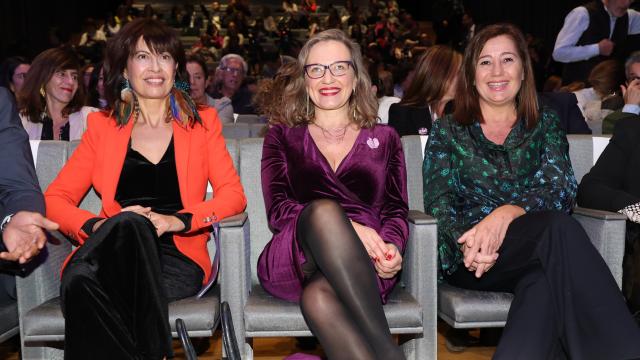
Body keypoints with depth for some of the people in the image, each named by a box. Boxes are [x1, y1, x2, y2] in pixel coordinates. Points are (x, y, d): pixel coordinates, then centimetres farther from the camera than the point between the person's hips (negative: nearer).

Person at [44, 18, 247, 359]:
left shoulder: (202, 122, 16)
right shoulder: (102, 126, 18)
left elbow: (233, 195, 6)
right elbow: (54, 199, 12)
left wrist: (179, 220, -13)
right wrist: (96, 225, -11)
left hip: (178, 259, 0)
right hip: (115, 258, 1)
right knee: (87, 271, -36)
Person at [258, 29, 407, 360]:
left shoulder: (384, 138, 23)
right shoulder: (283, 136, 20)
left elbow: (396, 210, 13)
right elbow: (277, 210, 5)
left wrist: (392, 247, -13)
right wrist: (347, 229, -13)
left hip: (364, 265, 0)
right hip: (297, 256, 1)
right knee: (323, 209, -37)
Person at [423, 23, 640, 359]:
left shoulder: (545, 125, 17)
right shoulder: (447, 131, 14)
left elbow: (560, 189, -1)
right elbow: (439, 202, 2)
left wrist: (507, 212, -23)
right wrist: (465, 241, -22)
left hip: (535, 248, 2)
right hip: (469, 256, -1)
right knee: (559, 228, -34)